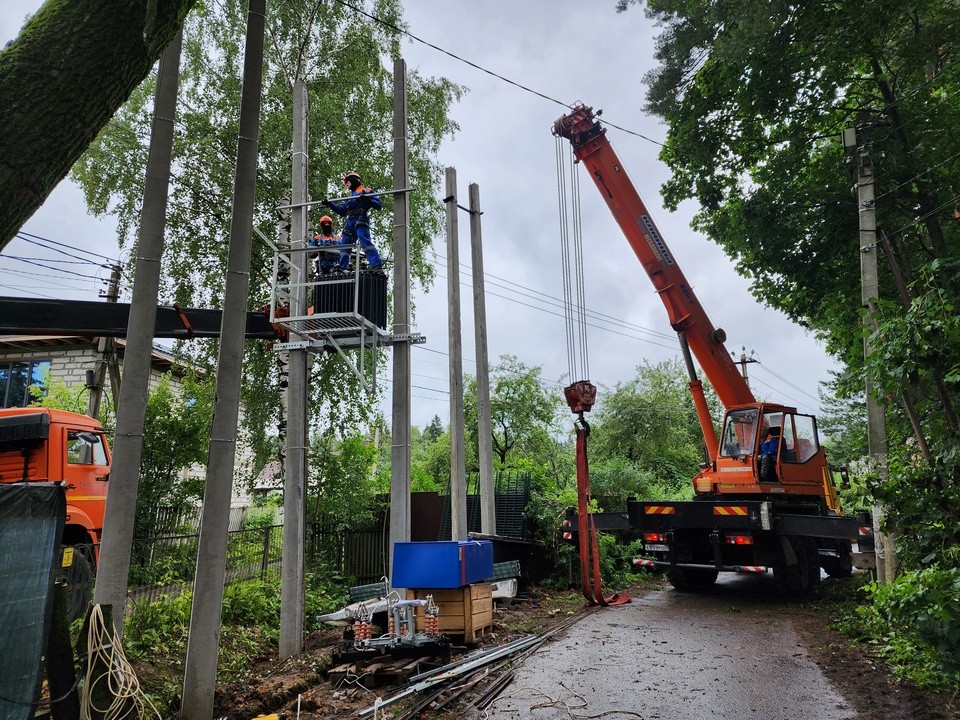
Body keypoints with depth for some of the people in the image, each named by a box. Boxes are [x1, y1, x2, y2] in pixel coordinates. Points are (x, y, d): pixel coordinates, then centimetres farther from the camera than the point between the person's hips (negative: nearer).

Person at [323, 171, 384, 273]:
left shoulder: (366, 191, 9)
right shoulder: (349, 197, 31)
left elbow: (379, 205, 0)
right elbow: (342, 211, 30)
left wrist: (367, 200, -16)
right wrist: (330, 204, 22)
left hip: (360, 221, -8)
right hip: (350, 222, 8)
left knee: (365, 242, -25)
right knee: (344, 246, 8)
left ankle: (377, 267, -35)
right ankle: (342, 269, 16)